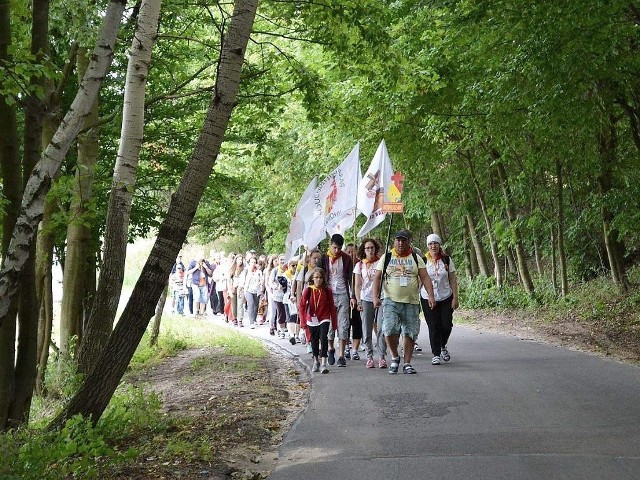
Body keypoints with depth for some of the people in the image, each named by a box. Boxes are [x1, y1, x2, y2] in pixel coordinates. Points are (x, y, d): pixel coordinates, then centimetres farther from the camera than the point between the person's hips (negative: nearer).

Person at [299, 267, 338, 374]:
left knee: (324, 338, -18)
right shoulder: (308, 290, -5)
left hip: (324, 319, -1)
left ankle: (323, 363, -18)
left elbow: (332, 307, 1)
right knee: (314, 341, 15)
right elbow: (301, 306, -3)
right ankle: (316, 361, 34)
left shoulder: (327, 291, -4)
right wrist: (303, 320, -8)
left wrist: (334, 322, 3)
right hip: (312, 319, 1)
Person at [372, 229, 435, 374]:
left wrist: (431, 296, -10)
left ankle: (407, 363, 14)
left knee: (410, 333, 2)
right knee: (389, 330, -16)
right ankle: (395, 357, 6)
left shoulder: (416, 258, 10)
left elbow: (425, 278, 4)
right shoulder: (386, 257, 9)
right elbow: (377, 278, 5)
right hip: (391, 301, -1)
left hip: (411, 302, 1)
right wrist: (375, 297, -8)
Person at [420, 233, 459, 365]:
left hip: (446, 298, 1)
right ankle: (436, 354, 7)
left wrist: (455, 297, -1)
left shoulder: (447, 260, 2)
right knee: (433, 327, -2)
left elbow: (453, 280, 4)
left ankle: (443, 346, 29)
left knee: (446, 325, 0)